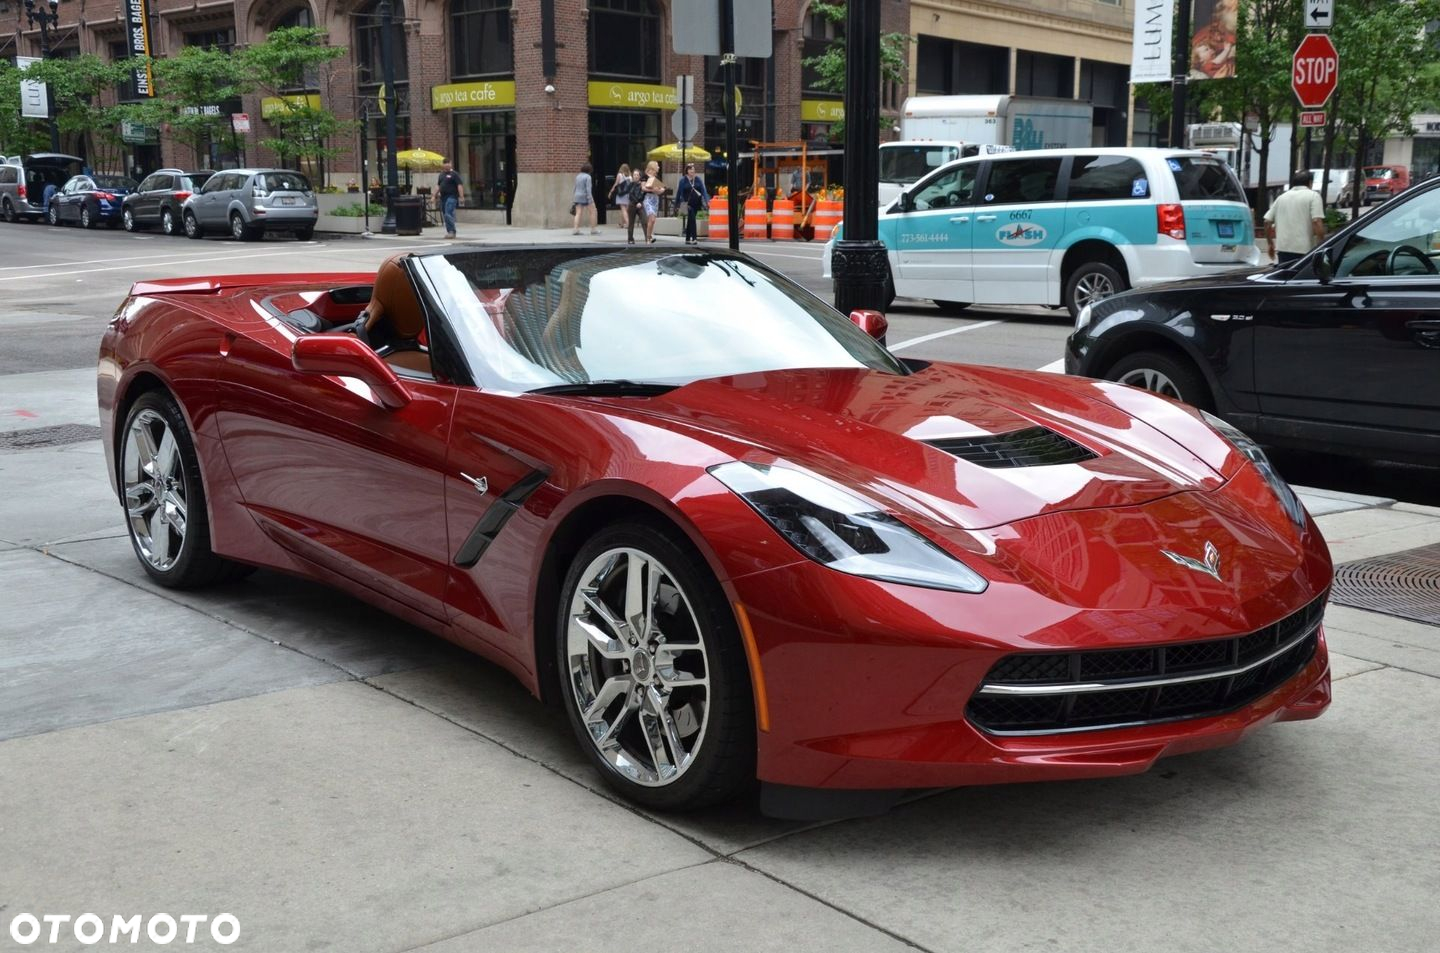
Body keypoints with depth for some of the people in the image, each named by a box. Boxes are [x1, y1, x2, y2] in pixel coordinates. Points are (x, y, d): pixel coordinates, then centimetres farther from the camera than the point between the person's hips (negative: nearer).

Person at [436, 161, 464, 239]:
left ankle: (452, 232, -17)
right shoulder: (441, 174, 17)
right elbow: (438, 185, 23)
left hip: (451, 197, -8)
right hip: (443, 197, 8)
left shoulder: (454, 174, -5)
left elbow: (460, 185, -11)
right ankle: (449, 232, 14)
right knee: (445, 215, 8)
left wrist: (461, 197, -19)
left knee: (448, 214, -18)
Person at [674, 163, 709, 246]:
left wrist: (707, 200, -13)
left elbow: (703, 191, -1)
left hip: (696, 204, 4)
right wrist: (677, 203, 3)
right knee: (692, 219, -13)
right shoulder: (683, 181, -3)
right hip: (688, 204, -4)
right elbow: (679, 193, 1)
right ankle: (693, 238, -18)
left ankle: (688, 239, 18)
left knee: (690, 220, 11)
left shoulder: (698, 180, 5)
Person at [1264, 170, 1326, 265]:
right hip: (1304, 249, -5)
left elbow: (1267, 222, 15)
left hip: (1283, 248, 5)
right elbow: (1317, 222, -12)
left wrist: (1270, 244, 26)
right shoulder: (1313, 196, 0)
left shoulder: (1282, 197, 16)